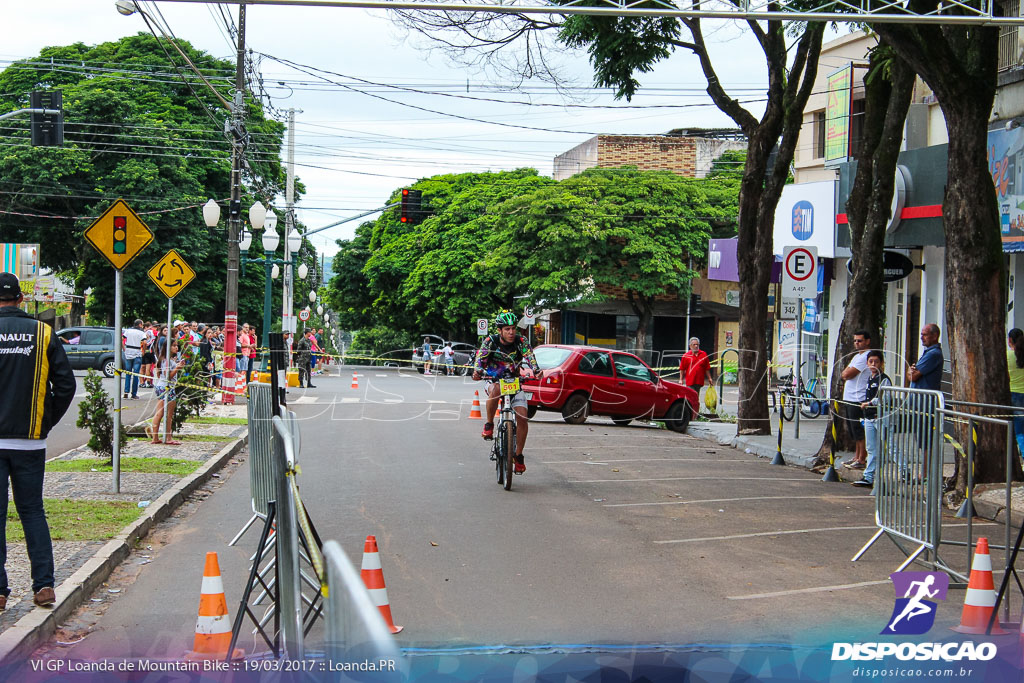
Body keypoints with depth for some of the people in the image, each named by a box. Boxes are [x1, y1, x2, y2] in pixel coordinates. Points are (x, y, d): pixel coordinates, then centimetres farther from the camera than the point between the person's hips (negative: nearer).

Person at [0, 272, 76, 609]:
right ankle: (44, 585, 7)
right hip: (30, 442, 2)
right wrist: (46, 422, 10)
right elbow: (66, 385, 0)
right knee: (33, 511, 13)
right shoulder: (44, 334, 1)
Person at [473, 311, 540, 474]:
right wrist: (477, 371, -46)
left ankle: (519, 456, 4)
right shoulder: (490, 341, -14)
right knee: (496, 391, -40)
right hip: (494, 381, -2)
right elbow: (480, 358, -23)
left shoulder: (521, 341, -12)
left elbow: (530, 357, -25)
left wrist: (536, 370, -46)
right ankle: (489, 424, -18)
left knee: (522, 418, -12)